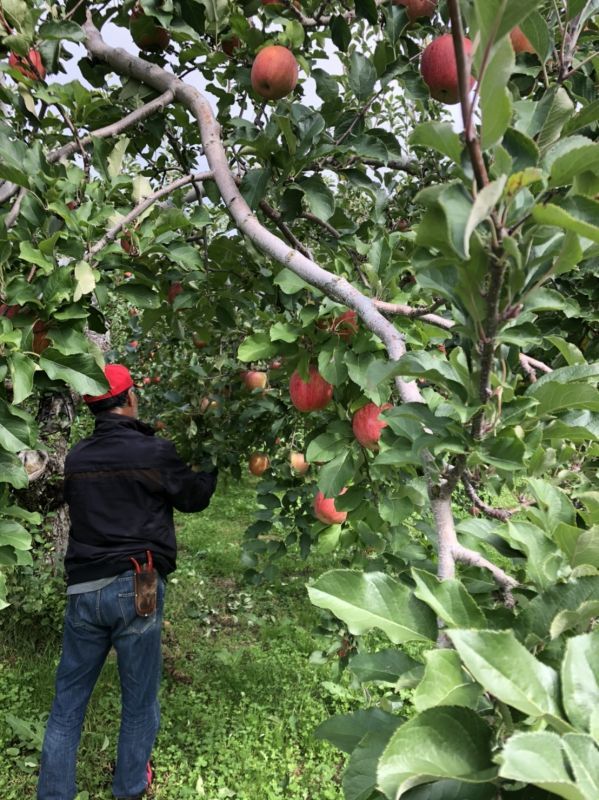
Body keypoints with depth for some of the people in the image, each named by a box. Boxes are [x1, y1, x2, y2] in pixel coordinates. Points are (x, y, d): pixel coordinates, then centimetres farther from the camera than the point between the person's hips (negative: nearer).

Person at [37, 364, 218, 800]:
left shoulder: (76, 458, 6)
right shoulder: (154, 452, -9)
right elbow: (195, 498, 5)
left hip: (82, 589, 4)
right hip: (134, 588, -4)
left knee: (68, 699, 16)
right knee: (139, 699, 15)